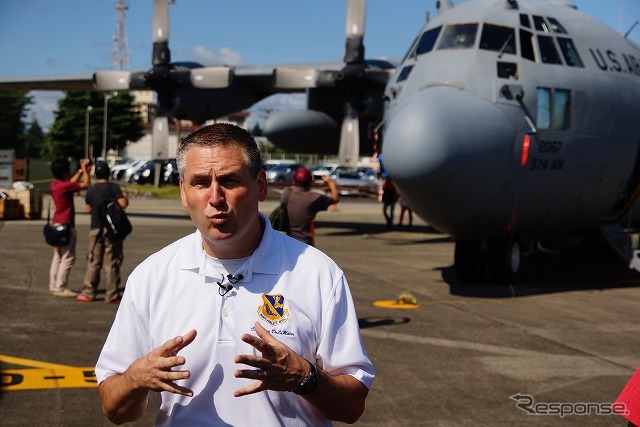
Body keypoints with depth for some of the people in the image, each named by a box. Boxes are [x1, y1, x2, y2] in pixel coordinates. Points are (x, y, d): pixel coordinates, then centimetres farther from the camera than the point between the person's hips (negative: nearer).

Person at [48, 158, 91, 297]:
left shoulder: (54, 185, 8)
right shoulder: (65, 186, -19)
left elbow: (72, 183, 24)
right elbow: (86, 184, -13)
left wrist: (81, 170, 23)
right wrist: (85, 169, 0)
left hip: (57, 224, 9)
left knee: (58, 257, 13)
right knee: (68, 258, -5)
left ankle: (54, 286, 16)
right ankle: (60, 288, -5)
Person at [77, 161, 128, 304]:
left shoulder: (91, 190, 8)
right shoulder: (113, 187, -7)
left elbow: (88, 210, 15)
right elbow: (123, 204, -17)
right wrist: (125, 197, 4)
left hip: (95, 229, 4)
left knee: (93, 261, 11)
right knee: (111, 263, 0)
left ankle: (88, 293, 11)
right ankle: (111, 296, 1)